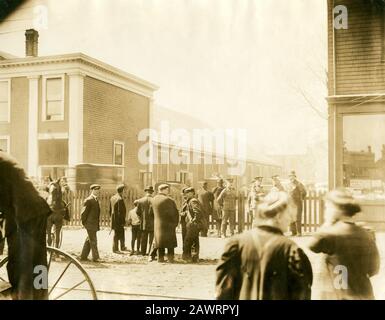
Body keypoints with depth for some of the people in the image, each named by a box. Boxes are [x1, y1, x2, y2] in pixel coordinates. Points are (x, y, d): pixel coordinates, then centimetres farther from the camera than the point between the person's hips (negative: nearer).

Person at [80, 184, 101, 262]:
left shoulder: (96, 200, 15)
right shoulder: (88, 200, -14)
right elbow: (83, 212, -14)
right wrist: (84, 223, -9)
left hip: (95, 224, 9)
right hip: (90, 224, -9)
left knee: (89, 241, 14)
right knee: (93, 241, -5)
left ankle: (83, 256, 22)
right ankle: (95, 257, -1)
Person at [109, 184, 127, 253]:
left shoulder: (112, 198, 6)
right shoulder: (120, 199, -20)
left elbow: (110, 209, 14)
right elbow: (120, 211, -22)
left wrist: (112, 217, 22)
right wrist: (123, 221, -17)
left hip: (114, 218, 9)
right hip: (119, 220, -9)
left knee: (122, 234, 19)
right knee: (117, 235, 1)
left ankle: (122, 247, 29)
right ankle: (115, 249, 8)